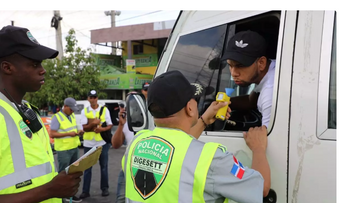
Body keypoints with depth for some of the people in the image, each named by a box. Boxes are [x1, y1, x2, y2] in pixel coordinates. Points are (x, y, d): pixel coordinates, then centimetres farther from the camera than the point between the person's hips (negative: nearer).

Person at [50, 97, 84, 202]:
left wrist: (78, 132, -1)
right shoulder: (57, 117, -13)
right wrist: (68, 134, -23)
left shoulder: (72, 115, 10)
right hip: (64, 150, -7)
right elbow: (52, 134, -17)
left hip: (74, 148, 8)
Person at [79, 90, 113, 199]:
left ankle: (104, 188, 21)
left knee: (104, 166, 9)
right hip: (88, 143, 1)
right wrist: (93, 123, -25)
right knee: (87, 168, 5)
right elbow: (84, 128, -6)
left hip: (102, 142, 0)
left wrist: (102, 129, -18)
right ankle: (85, 191, 12)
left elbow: (110, 125, 1)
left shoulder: (104, 109, 0)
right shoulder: (84, 111, 2)